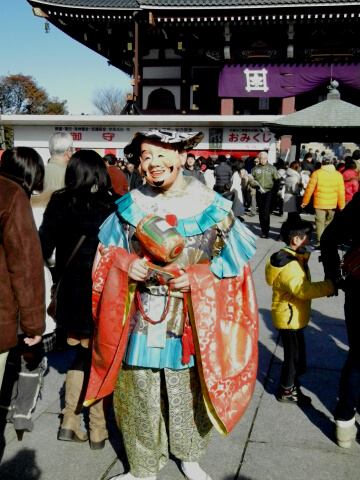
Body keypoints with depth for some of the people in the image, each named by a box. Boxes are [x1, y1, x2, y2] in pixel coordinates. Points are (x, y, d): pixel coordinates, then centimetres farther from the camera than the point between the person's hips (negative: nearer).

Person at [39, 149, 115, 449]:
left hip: (69, 294, 4)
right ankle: (98, 430, 21)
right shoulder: (109, 208, -12)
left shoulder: (58, 205, -1)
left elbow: (44, 248, -2)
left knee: (83, 355, 21)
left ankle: (70, 421, 20)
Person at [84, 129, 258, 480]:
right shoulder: (130, 207, 3)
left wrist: (197, 278, -16)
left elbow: (234, 262, -2)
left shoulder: (210, 207, -4)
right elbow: (106, 253, 12)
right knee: (139, 398, 9)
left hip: (191, 324, -1)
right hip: (140, 323, 2)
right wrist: (124, 264, -10)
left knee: (189, 394, 12)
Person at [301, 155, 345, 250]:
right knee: (329, 224, 14)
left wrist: (304, 202, 4)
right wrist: (341, 206, 12)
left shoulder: (316, 173, -7)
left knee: (320, 224, 1)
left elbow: (309, 189, -6)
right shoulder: (338, 175, 1)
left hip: (319, 204, -3)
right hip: (332, 205, 3)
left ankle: (320, 244, -3)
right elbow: (341, 192, 3)